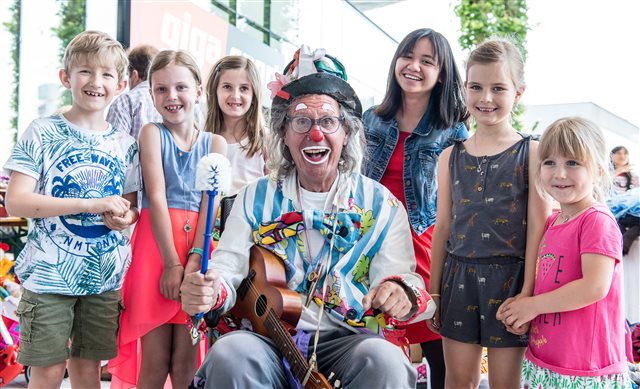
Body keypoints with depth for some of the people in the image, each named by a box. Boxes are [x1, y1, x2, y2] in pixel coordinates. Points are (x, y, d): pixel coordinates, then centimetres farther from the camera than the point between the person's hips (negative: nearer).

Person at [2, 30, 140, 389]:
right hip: (49, 274, -3)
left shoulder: (125, 145, 6)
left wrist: (126, 217, -11)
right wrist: (91, 204, -20)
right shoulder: (42, 134, -5)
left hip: (104, 278, 3)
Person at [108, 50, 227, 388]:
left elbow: (210, 205, -1)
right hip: (155, 245, -1)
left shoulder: (215, 143, 8)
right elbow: (157, 198, -7)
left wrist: (194, 260, -14)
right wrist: (171, 263, -14)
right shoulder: (152, 133, 3)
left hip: (198, 246, 2)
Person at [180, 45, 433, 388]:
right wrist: (208, 291, -21)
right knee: (230, 354, -32)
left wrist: (401, 294, -25)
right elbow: (227, 269, 3)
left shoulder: (381, 205, 7)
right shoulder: (255, 199, 11)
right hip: (267, 341, 1)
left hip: (348, 342, 0)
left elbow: (403, 277, 0)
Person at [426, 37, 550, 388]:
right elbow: (442, 227, 9)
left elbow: (537, 227, -6)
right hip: (459, 277, 3)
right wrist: (433, 292, 9)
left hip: (509, 277, -3)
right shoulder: (451, 156, 7)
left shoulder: (532, 153, -3)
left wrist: (527, 293, -11)